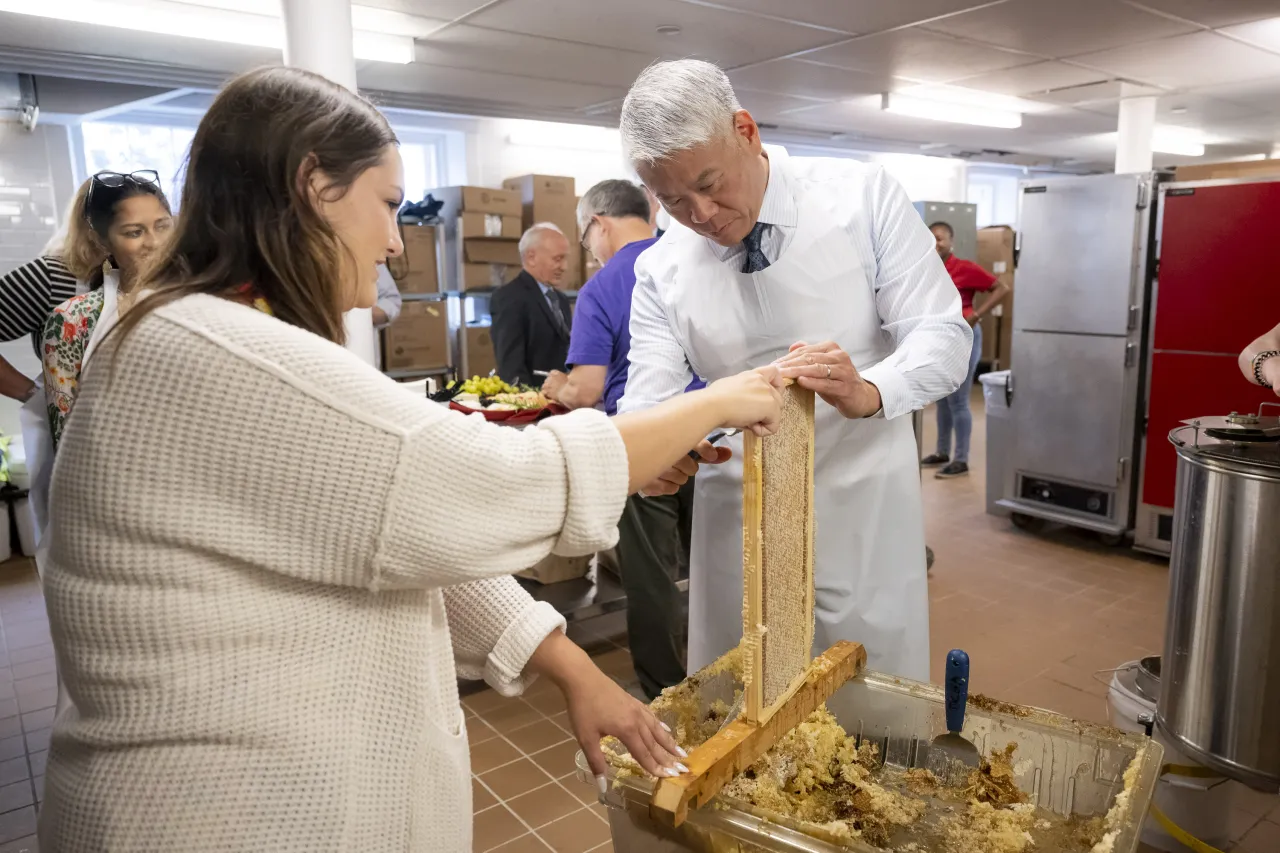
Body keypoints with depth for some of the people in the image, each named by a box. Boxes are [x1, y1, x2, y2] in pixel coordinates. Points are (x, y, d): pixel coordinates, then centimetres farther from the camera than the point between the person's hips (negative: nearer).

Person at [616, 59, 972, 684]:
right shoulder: (660, 271, -1)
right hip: (737, 525, 2)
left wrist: (867, 391, -30)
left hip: (863, 516, -1)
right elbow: (646, 409, -5)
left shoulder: (864, 199, -7)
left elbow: (943, 335, -9)